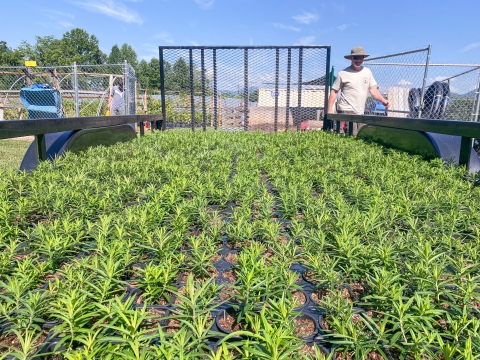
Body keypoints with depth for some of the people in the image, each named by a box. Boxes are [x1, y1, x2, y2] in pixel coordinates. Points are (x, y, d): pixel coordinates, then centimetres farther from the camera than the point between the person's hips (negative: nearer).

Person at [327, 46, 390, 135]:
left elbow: (373, 89, 11)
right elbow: (334, 91, 0)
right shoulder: (343, 74, -3)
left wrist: (382, 100, -5)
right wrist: (330, 110, -7)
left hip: (360, 112, 6)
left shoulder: (367, 72, 12)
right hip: (346, 111, -6)